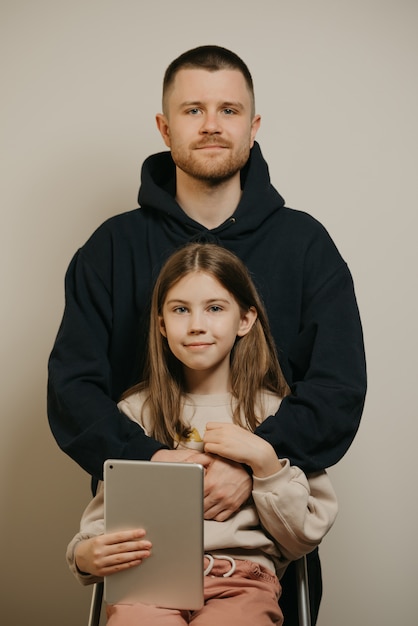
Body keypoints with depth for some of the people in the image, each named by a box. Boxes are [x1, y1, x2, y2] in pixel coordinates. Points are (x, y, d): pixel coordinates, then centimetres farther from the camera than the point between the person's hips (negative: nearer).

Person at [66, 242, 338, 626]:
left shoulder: (275, 411, 11)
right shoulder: (136, 411, 15)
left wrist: (264, 461, -3)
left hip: (241, 582, 0)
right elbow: (105, 516, 13)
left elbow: (302, 539, 10)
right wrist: (85, 556, -10)